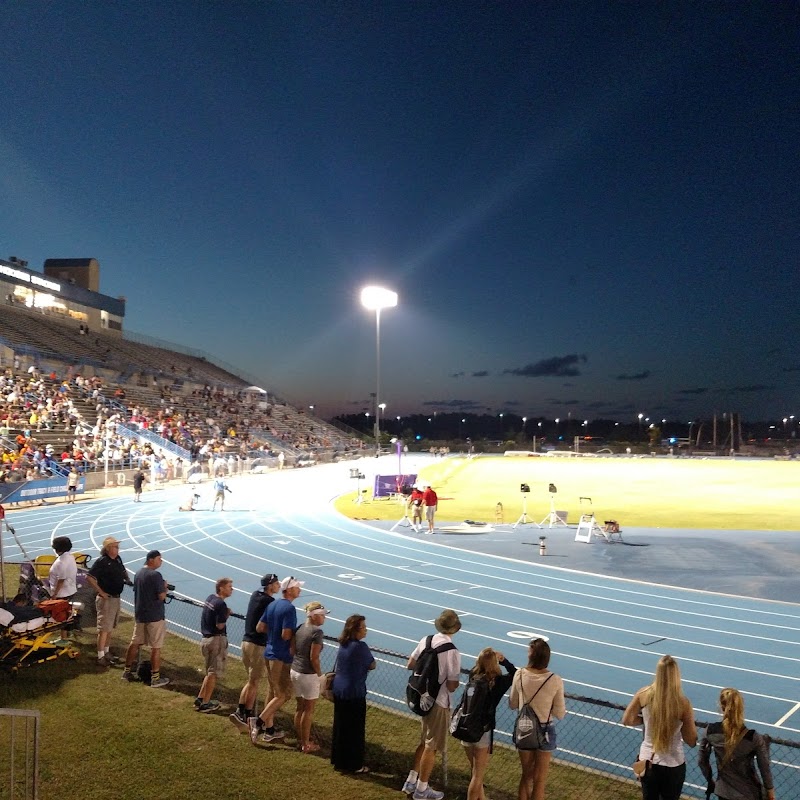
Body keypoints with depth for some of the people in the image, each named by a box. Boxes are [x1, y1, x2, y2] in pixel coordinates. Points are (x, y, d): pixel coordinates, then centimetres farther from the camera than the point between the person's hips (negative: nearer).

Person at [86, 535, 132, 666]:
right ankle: (100, 657, 2)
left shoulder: (117, 559, 8)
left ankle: (106, 652, 28)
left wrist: (128, 580, 6)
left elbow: (123, 571, 26)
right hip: (106, 599, -8)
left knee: (110, 627, 17)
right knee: (104, 628, -4)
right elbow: (89, 578, -22)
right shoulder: (101, 562, -16)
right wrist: (101, 592, -20)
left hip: (116, 598, 8)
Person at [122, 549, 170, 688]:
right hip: (154, 616, -8)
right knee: (156, 647, 0)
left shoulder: (138, 574, 8)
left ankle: (127, 672, 28)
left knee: (134, 643, 18)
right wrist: (165, 587, -1)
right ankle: (155, 678, 5)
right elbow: (162, 596, -21)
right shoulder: (155, 575, -19)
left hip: (139, 615, 8)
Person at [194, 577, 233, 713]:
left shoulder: (210, 598, 8)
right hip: (216, 640, -9)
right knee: (213, 673, 2)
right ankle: (205, 703, 7)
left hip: (205, 639, 9)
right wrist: (227, 615, -5)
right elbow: (220, 625, -21)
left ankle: (200, 698, 22)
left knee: (210, 671, 21)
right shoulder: (221, 604, -19)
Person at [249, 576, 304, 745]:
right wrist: (296, 632, -6)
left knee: (273, 693, 17)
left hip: (269, 653, 9)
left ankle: (269, 730, 22)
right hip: (282, 656, -9)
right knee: (283, 695, 1)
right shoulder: (289, 608, -19)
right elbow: (286, 635, -25)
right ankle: (259, 721, -5)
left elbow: (259, 628, 10)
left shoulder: (272, 605, 8)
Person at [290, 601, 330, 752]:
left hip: (294, 671, 8)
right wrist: (319, 673, -6)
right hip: (308, 674, -8)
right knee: (308, 710, 6)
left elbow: (292, 651, 10)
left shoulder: (300, 628, 5)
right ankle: (306, 744, 15)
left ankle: (300, 739, 29)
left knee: (300, 707, 18)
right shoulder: (317, 632, -19)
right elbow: (313, 657, -19)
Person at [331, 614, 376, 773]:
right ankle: (354, 764, 16)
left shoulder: (343, 644, 4)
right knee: (355, 730, 6)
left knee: (340, 726, 18)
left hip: (338, 690, 8)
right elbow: (372, 665, -9)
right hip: (354, 694, -8)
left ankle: (338, 760, 31)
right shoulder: (360, 646, -21)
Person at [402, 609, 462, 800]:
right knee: (432, 747, 10)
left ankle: (411, 781, 34)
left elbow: (410, 665, 5)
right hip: (439, 703, -7)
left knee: (424, 742, 24)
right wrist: (456, 682, 1)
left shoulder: (426, 640, -5)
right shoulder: (452, 652, -23)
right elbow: (451, 686, -21)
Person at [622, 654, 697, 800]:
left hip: (647, 761, 2)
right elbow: (692, 741, -10)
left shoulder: (644, 694, -13)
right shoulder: (683, 703, -20)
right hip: (673, 765, -2)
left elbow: (627, 720, -2)